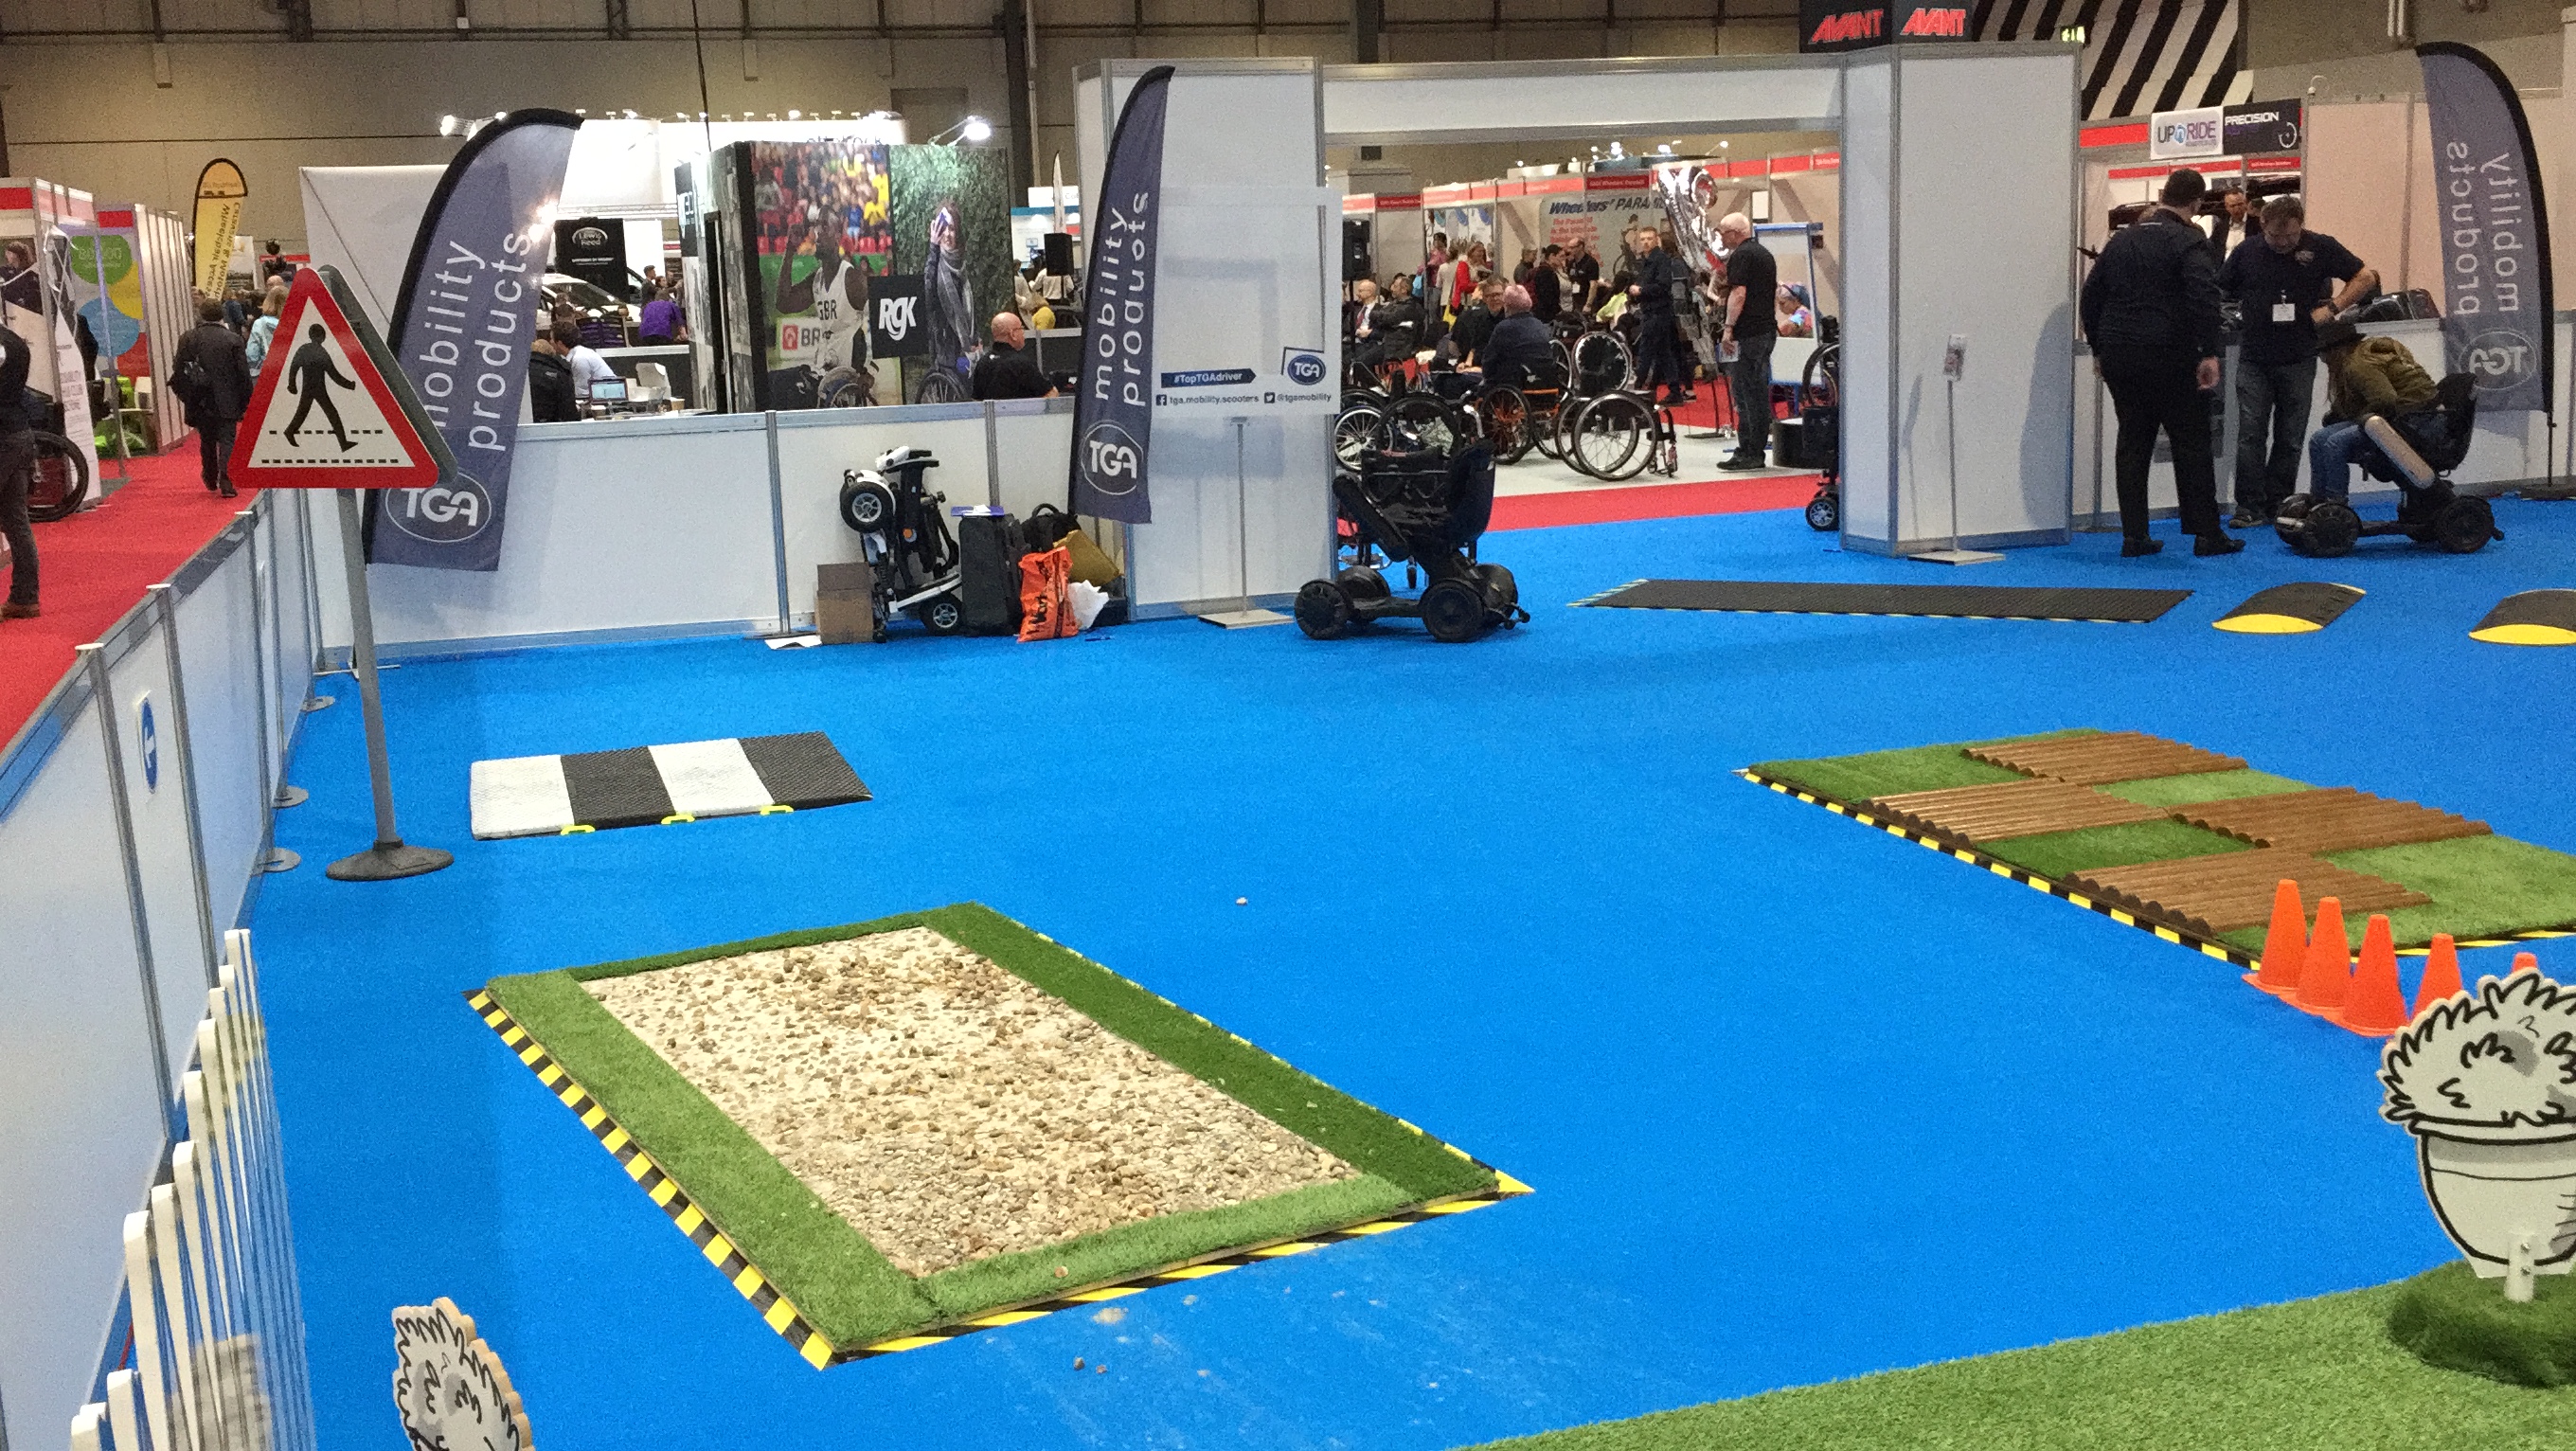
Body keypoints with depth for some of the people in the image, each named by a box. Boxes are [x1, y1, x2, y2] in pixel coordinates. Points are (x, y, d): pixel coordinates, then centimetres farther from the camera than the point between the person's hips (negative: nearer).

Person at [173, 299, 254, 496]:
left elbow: (178, 371, 1)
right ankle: (225, 480, -16)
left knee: (207, 441, 17)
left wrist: (186, 397, 14)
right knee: (227, 440, -1)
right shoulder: (234, 339, -6)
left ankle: (211, 479, 30)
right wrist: (246, 402, 3)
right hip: (227, 402, -2)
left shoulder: (188, 339, -1)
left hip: (201, 403, 2)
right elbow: (244, 374, -6)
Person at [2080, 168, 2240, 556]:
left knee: (2132, 444, 9)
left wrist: (2099, 349, 22)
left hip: (2118, 358, 6)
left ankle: (2134, 535, 7)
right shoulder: (2188, 241, -7)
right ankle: (2206, 533, 4)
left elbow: (2091, 296, 16)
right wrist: (2209, 353, -17)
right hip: (2168, 359, -5)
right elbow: (2205, 297, -19)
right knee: (2191, 444, 2)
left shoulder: (2121, 239, 13)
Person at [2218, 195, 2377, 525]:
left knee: (2290, 437, 5)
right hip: (2254, 359, 0)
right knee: (2250, 433, -6)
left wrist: (2331, 307, -6)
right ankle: (2250, 506, -4)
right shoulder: (2246, 252, 3)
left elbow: (2367, 278, 5)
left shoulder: (2320, 248, 0)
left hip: (2299, 360, 0)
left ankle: (2278, 504, 12)